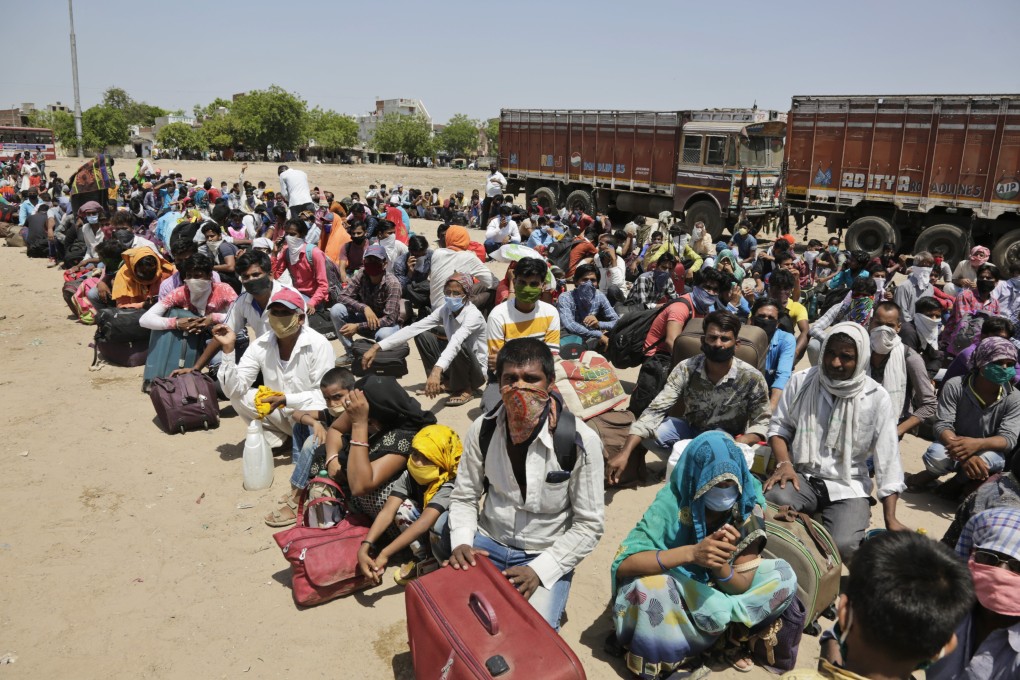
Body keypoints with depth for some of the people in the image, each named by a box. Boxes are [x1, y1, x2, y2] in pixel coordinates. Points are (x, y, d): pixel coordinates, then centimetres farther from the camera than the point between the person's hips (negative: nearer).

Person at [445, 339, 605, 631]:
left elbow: (589, 525, -11)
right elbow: (464, 497, 3)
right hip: (487, 545, 3)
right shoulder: (483, 429, -8)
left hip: (546, 556, -3)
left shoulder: (581, 441, -19)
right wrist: (461, 543, -15)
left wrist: (539, 570, -19)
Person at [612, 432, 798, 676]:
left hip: (718, 592, 3)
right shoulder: (672, 502, -26)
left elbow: (741, 586, -15)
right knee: (649, 587, -35)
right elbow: (623, 564, -33)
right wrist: (691, 553, -43)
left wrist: (720, 565, -37)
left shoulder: (748, 507, -18)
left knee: (784, 577, -15)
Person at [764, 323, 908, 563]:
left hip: (848, 486, 0)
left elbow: (887, 460, -3)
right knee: (772, 501, -34)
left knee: (843, 545, -28)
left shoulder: (876, 398, -4)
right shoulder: (801, 381, 0)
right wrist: (784, 463, -13)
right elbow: (780, 426, 7)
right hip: (802, 476, 1)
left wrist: (890, 519, -6)